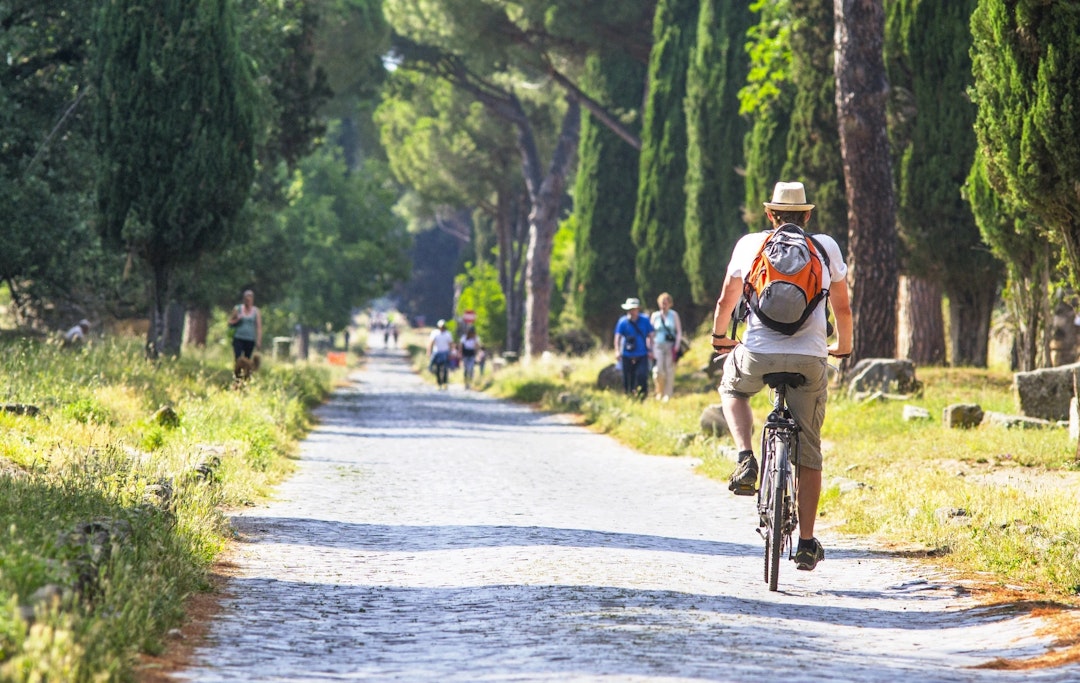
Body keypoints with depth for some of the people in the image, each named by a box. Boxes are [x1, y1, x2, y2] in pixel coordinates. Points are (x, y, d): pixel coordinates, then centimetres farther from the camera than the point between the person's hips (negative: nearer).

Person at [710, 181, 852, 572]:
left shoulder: (750, 244, 10)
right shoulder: (826, 247, 11)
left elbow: (726, 300, 19)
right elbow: (843, 308, 16)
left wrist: (719, 337, 39)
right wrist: (843, 346, 35)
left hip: (758, 355, 0)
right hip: (810, 359, 0)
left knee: (732, 389, 33)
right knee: (809, 453, 11)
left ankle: (746, 459, 8)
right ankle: (806, 543, 10)